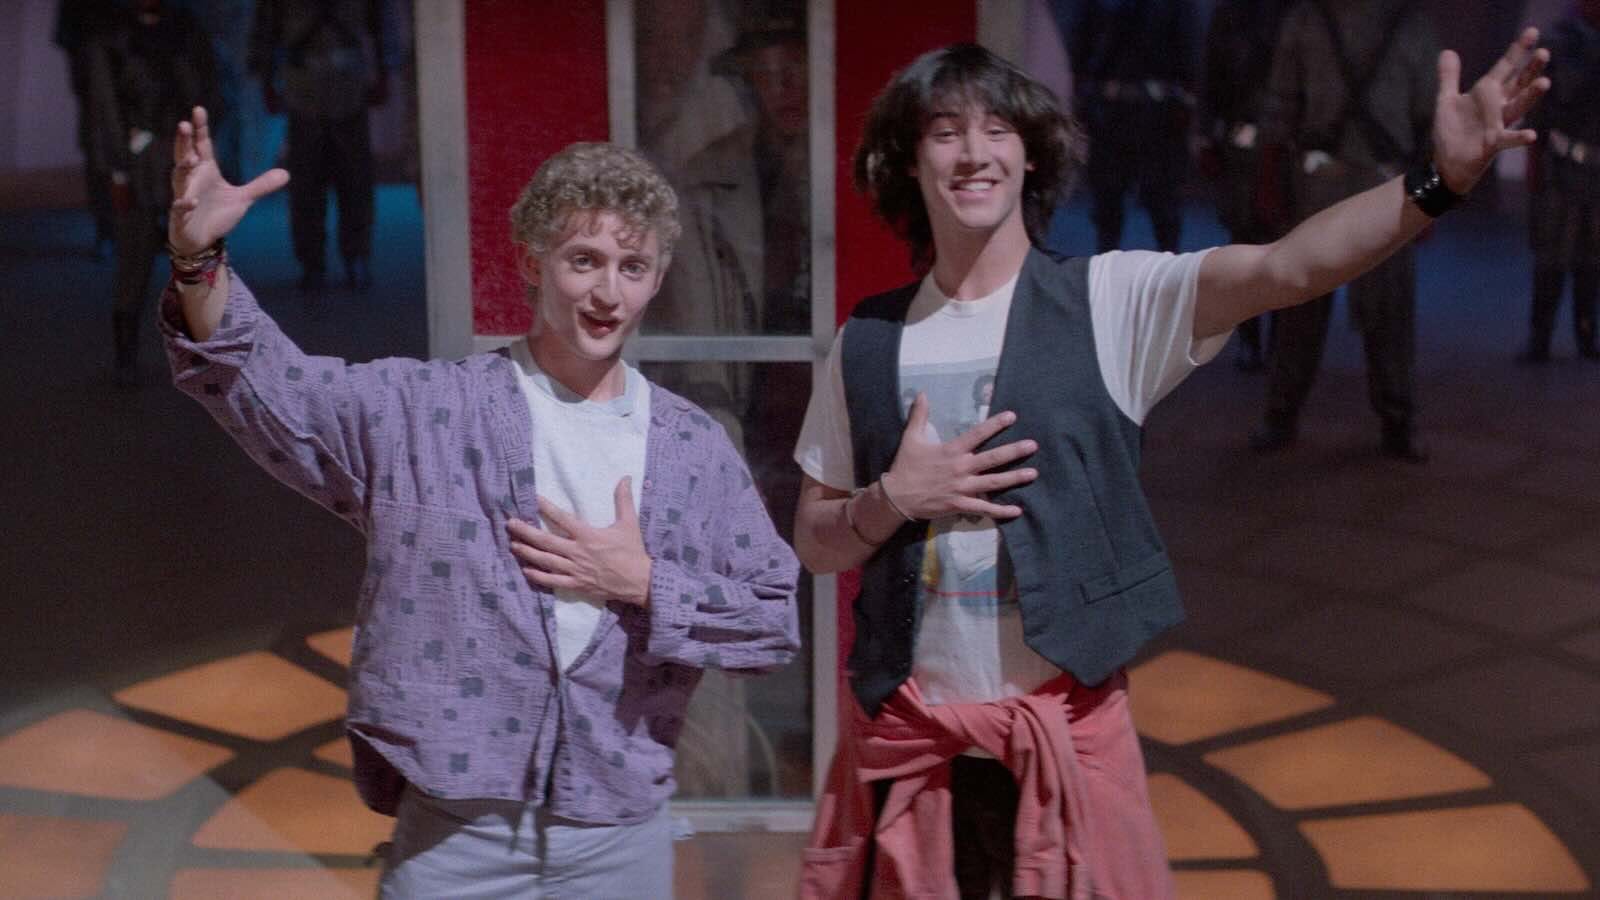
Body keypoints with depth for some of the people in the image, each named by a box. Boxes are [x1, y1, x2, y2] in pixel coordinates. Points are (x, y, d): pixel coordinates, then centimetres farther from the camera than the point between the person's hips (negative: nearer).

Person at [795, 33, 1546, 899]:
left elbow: (1286, 268, -21)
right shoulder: (867, 341, 3)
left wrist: (1442, 174, -35)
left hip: (1065, 722, -2)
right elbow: (813, 542, 9)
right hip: (905, 730, 2)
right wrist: (894, 498, -11)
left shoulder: (1109, 300, -4)